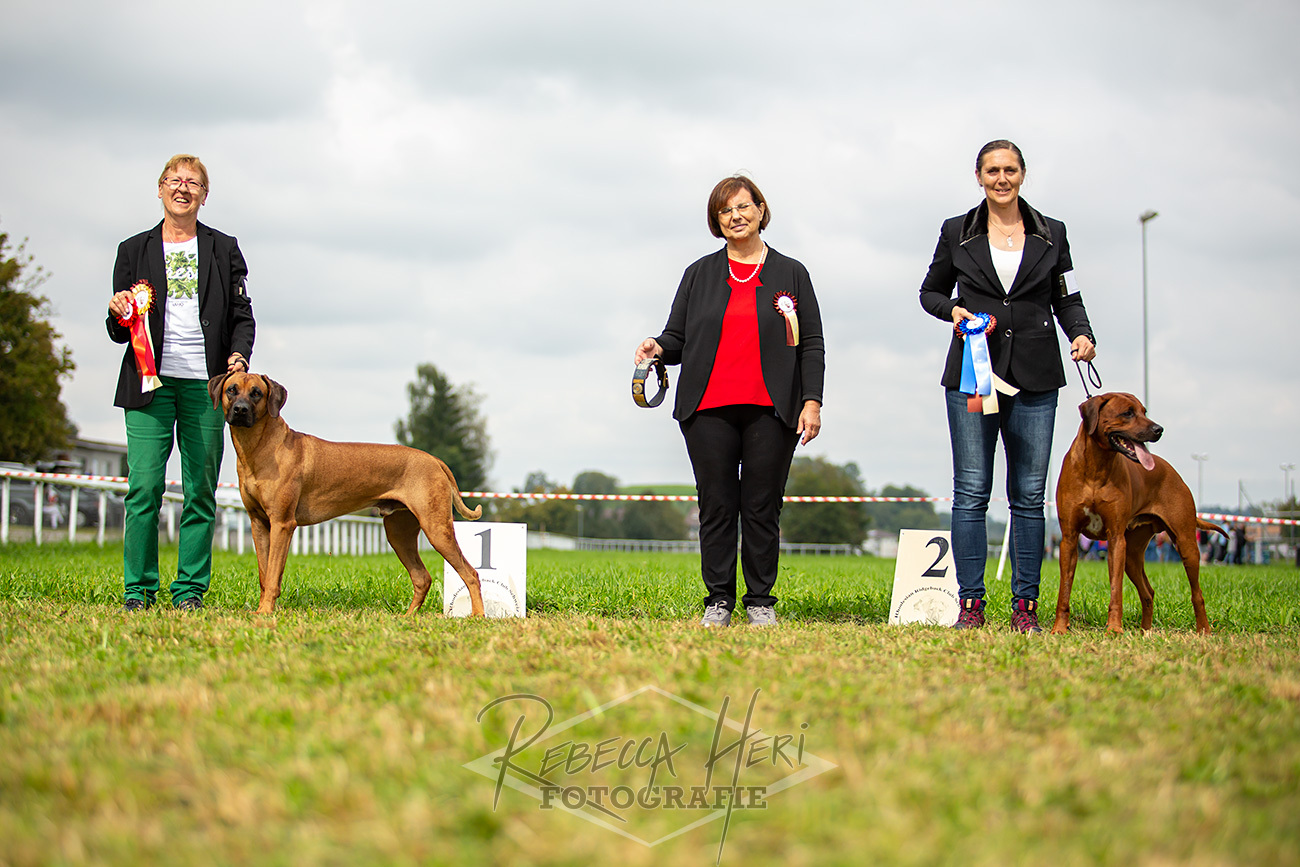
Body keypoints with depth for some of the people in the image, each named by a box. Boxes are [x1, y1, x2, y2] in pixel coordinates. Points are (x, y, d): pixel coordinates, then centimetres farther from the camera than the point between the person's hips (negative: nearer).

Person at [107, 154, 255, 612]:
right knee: (144, 487, -7)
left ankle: (190, 588, 6)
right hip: (151, 382, 0)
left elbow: (242, 316, 10)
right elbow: (119, 332, 13)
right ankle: (138, 589, 0)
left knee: (201, 491, 0)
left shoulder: (223, 249, 12)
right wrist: (119, 315, -10)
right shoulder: (133, 251, 13)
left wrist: (239, 356, -8)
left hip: (205, 384, 0)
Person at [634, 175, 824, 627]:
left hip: (770, 411, -1)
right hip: (709, 410, 1)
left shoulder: (791, 274, 11)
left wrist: (811, 401, -2)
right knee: (716, 507, 1)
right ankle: (719, 599, 9)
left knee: (762, 508, 0)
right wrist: (659, 348, -11)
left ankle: (761, 601, 8)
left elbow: (811, 346, 8)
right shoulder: (699, 275, 14)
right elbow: (678, 338, 12)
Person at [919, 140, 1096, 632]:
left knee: (1029, 494, 1)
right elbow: (930, 292, 17)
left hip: (1035, 378, 1)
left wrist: (1082, 334, -6)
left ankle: (1025, 605, 5)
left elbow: (1067, 299, 14)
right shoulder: (957, 233, 7)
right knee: (971, 491, -5)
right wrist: (954, 309, -4)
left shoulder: (1051, 235, 9)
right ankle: (970, 603, -1)